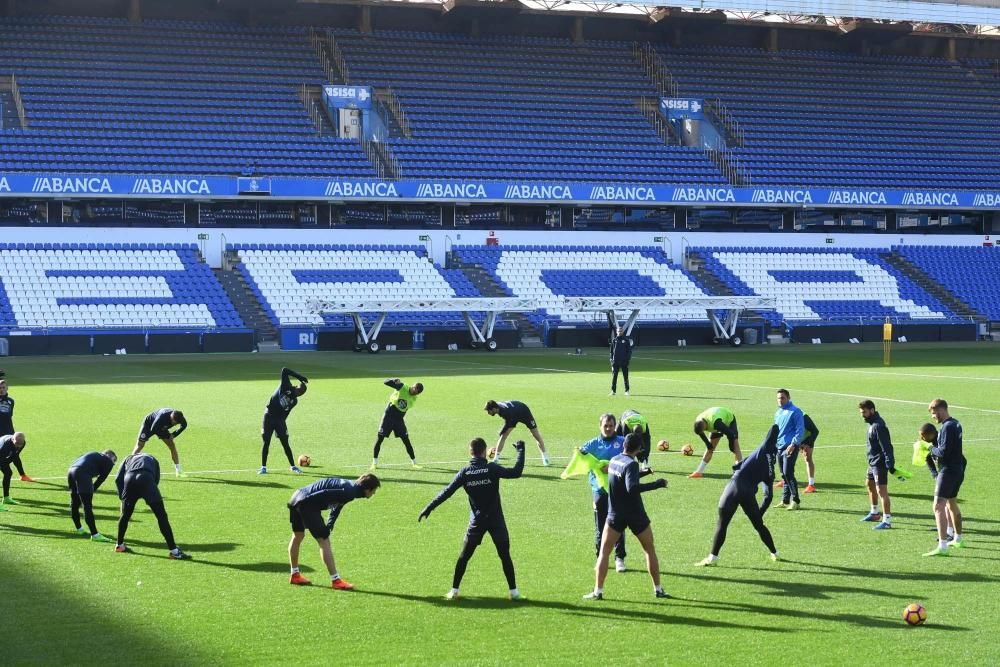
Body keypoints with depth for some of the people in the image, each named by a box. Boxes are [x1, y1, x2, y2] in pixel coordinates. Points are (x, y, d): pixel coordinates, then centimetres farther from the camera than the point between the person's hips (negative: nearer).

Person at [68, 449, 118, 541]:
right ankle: (94, 534, -7)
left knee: (74, 504, 22)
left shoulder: (94, 455, 33)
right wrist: (93, 490, 20)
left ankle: (79, 529, 38)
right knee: (87, 507, -7)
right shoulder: (108, 462, 13)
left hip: (71, 471, 8)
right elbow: (102, 478, 9)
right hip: (82, 474, -8)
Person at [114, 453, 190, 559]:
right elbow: (156, 480, 22)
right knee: (161, 516, 1)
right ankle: (173, 550, -3)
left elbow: (118, 479, 21)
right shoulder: (153, 460, 37)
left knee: (125, 515, 25)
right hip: (146, 480, -2)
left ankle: (120, 545, 35)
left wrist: (123, 497, 26)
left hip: (129, 479, 2)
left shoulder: (129, 458, 37)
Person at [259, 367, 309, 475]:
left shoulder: (294, 401, 5)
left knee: (285, 444, 2)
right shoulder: (286, 386, -8)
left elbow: (286, 413, 9)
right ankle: (263, 467, 8)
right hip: (269, 417, -3)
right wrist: (300, 377, -21)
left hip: (280, 419, 3)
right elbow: (284, 370, -18)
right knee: (266, 443, 0)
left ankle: (293, 466, 13)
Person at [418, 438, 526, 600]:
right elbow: (516, 472, -11)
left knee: (464, 556, 12)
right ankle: (513, 591, 6)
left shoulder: (465, 472, -4)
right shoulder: (492, 468, -11)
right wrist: (520, 450, 0)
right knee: (505, 555, 6)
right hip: (496, 520, -2)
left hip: (476, 521, 2)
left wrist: (428, 508, 0)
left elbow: (447, 492, -5)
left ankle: (454, 590, 12)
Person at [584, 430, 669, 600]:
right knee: (650, 550, 13)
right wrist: (656, 484, -30)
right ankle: (658, 589, 16)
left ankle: (598, 591, -4)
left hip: (615, 515, 4)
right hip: (636, 515, -4)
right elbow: (632, 488, -33)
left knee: (604, 552, 6)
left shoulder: (613, 461, 4)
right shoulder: (632, 464, -18)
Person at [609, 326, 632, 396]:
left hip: (624, 361, -2)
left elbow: (629, 350, 2)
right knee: (614, 376, 1)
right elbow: (611, 349, 11)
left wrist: (628, 359, -6)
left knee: (625, 376, 3)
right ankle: (613, 391, 5)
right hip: (615, 361, 2)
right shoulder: (614, 340, 8)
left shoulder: (626, 340, 2)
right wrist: (611, 358, 4)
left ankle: (627, 390, 9)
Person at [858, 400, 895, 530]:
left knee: (882, 491, -11)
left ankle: (887, 521, -11)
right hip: (873, 462, 11)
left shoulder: (878, 426, -22)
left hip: (880, 463, -11)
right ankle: (874, 513, 43)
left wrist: (890, 465, -29)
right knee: (870, 485, 26)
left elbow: (886, 446, -26)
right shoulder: (872, 424, 9)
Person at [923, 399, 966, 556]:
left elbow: (943, 451, -24)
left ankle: (942, 546, -25)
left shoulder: (947, 427, -18)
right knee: (951, 503, 26)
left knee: (938, 506, -16)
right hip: (958, 470, 11)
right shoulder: (956, 424, 13)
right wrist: (934, 448, 6)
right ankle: (957, 539, 41)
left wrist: (931, 449, -6)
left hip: (948, 471, -11)